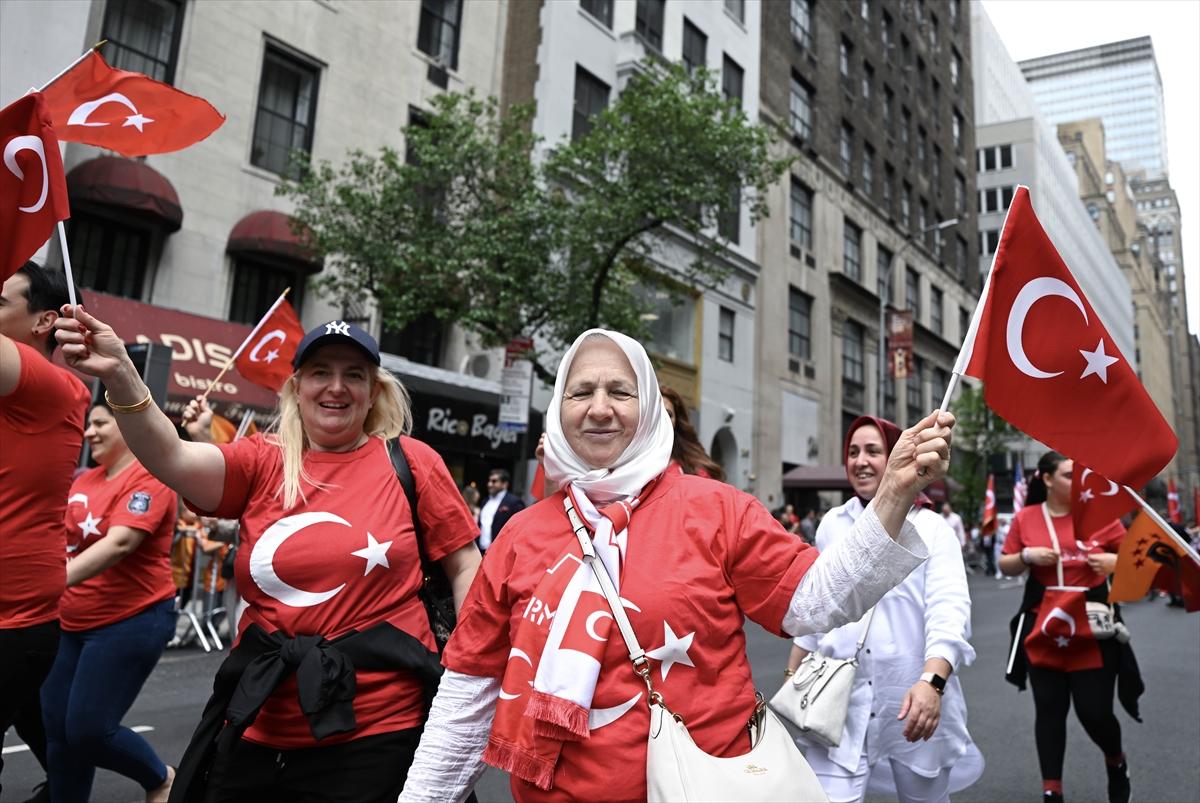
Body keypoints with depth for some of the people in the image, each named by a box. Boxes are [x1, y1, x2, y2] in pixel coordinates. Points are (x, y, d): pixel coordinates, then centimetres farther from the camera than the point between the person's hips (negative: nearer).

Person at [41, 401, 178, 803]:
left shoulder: (147, 477, -15)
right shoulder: (85, 480, 9)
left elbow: (119, 543, -27)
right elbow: (61, 536, 20)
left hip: (131, 621, -8)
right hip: (73, 623, 8)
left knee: (88, 731, -5)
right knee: (57, 730, 12)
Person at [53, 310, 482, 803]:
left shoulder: (410, 461, -4)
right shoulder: (262, 463, 1)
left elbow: (464, 566, -1)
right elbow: (171, 459, -16)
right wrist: (120, 376, -32)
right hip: (260, 724, 3)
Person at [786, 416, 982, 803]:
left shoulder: (932, 528, -3)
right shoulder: (831, 524, 6)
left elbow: (949, 614, -14)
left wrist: (931, 681, -29)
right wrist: (792, 678, 14)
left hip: (914, 700, -1)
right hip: (841, 700, 2)